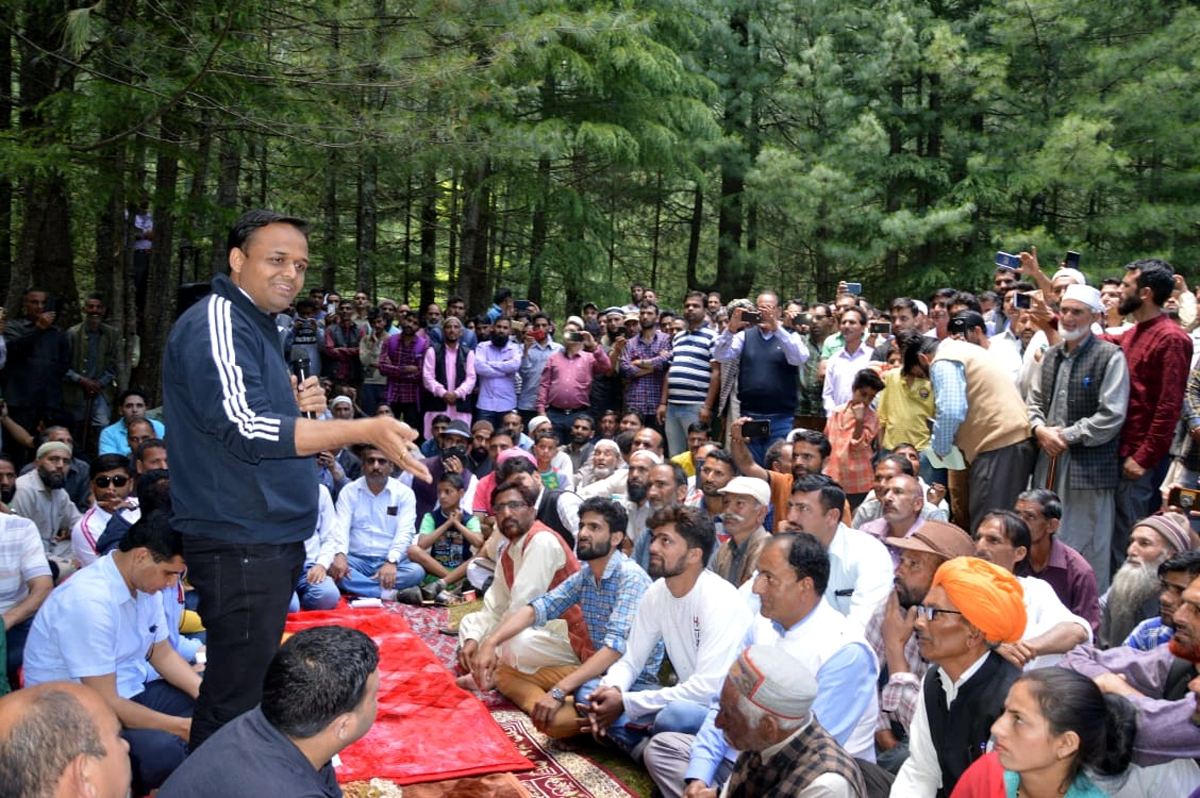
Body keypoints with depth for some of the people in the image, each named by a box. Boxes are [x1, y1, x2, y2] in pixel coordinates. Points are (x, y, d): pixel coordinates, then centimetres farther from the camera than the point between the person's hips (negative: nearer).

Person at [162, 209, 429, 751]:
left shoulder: (254, 324, 17)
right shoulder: (217, 324, -15)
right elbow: (244, 429, -26)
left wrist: (295, 406, 3)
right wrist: (364, 430, -30)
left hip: (271, 539, 11)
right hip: (240, 544, -11)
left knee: (250, 686, 20)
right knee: (237, 700, -5)